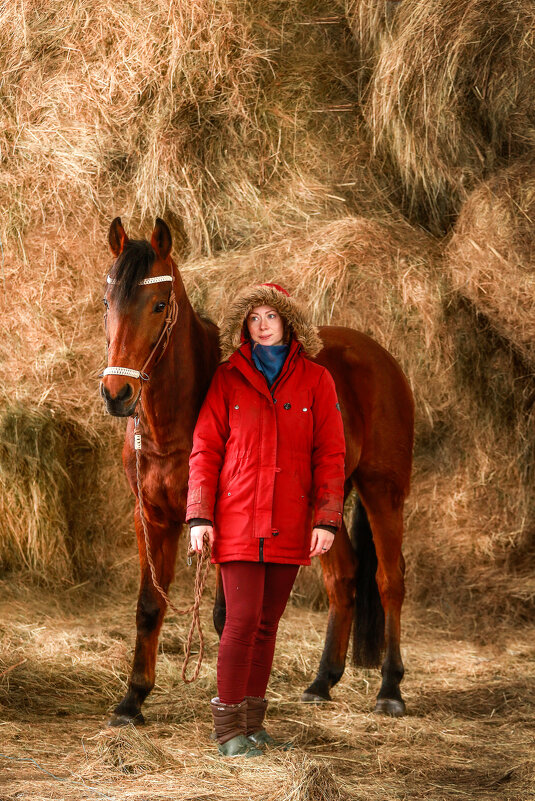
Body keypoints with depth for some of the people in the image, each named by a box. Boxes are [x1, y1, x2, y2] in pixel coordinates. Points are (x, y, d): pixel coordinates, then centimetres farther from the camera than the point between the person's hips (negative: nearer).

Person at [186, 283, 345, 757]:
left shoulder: (316, 381, 5)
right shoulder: (227, 379, 3)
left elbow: (330, 455, 3)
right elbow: (205, 449, 2)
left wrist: (326, 520, -6)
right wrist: (200, 517, -6)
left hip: (289, 524, 2)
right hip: (237, 520, -2)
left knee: (268, 621, 9)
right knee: (243, 619, -8)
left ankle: (252, 720, 20)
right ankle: (229, 727, 1)